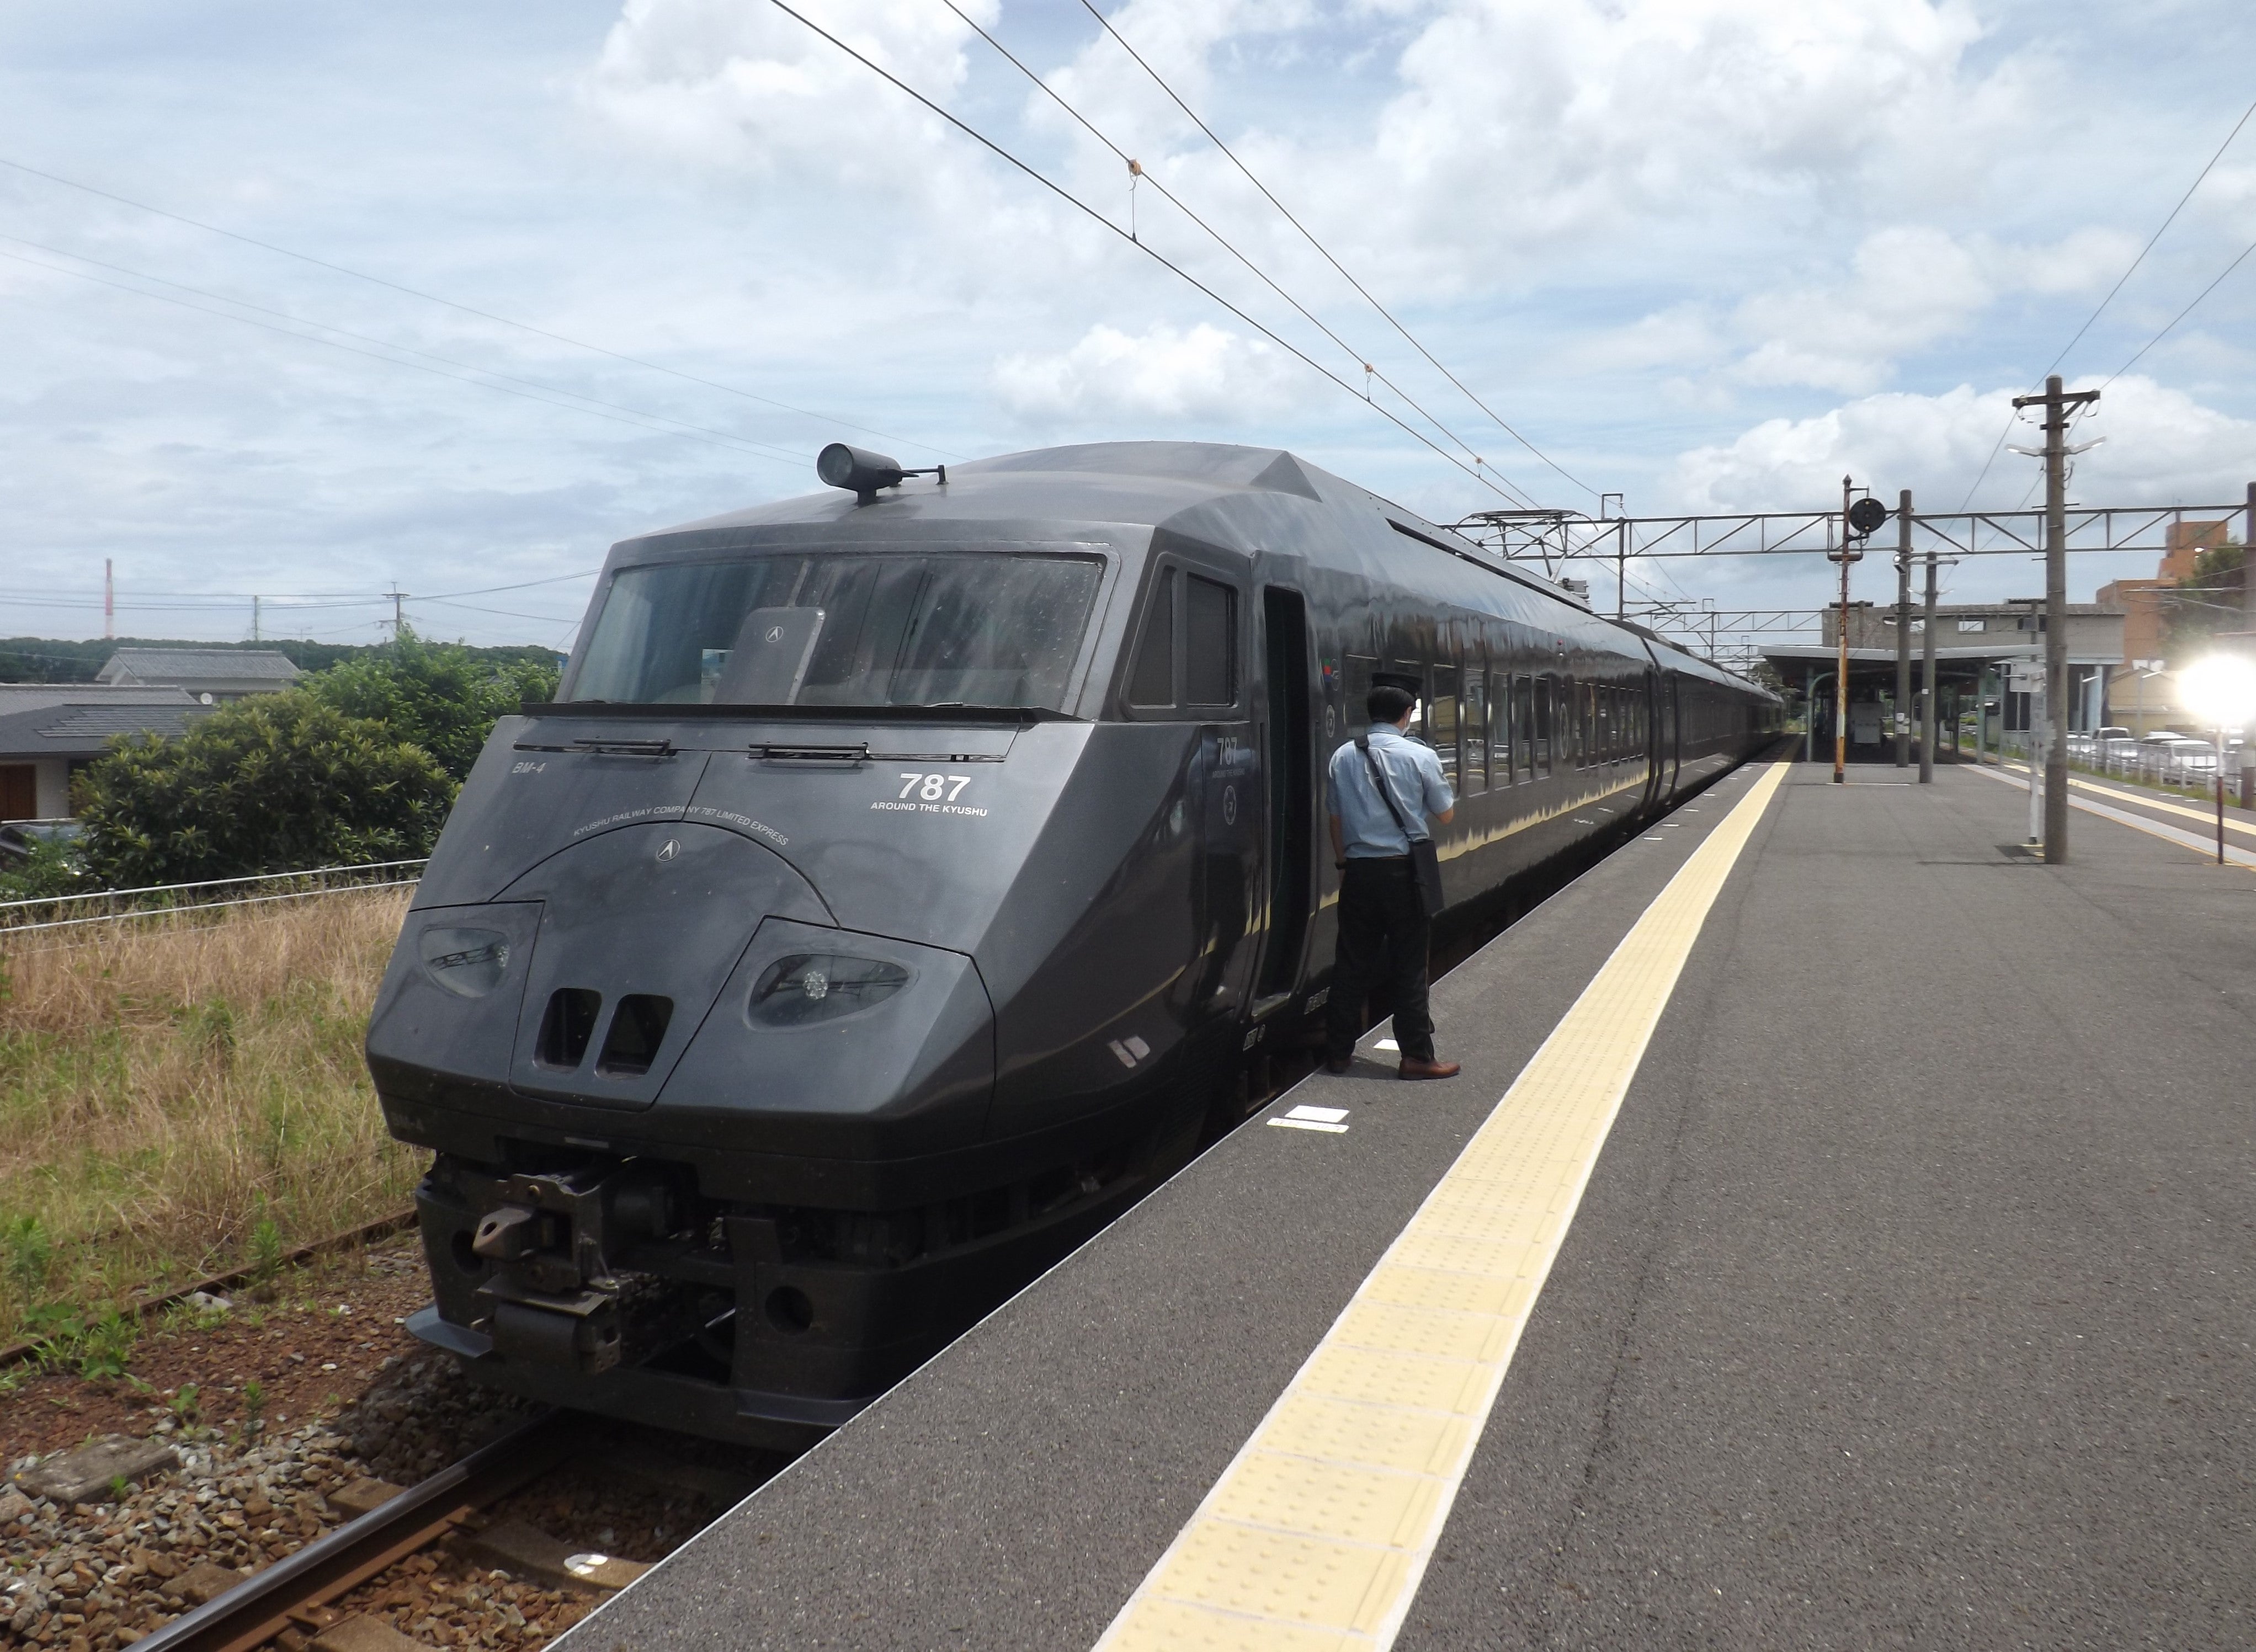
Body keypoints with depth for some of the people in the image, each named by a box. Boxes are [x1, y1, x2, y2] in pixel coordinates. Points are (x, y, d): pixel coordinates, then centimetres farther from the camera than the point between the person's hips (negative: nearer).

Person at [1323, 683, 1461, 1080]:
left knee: (1352, 963, 10)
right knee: (1408, 965, 3)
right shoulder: (1420, 755, -7)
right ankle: (1416, 1055, 7)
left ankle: (1338, 1051, 16)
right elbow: (1445, 815, 1)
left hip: (1359, 870, 3)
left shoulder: (1343, 757, 4)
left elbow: (1336, 819, 9)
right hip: (1403, 870, -3)